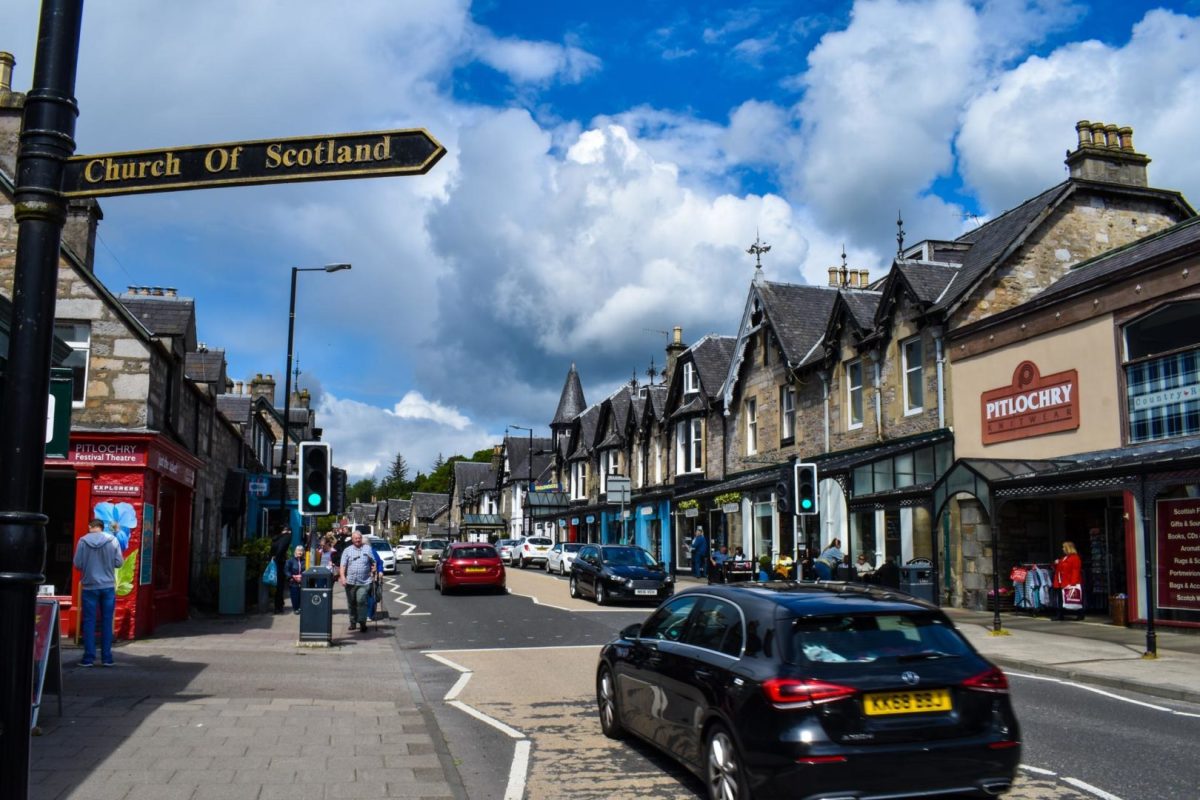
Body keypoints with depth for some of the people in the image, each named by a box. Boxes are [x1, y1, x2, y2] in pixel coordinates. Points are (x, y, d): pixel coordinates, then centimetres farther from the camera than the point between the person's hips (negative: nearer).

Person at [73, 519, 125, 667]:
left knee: (89, 622, 7)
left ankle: (89, 657, 6)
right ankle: (107, 657, 10)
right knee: (107, 622, 8)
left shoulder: (83, 541, -7)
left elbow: (77, 564, -6)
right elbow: (118, 562, -2)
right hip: (108, 586, 1)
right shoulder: (112, 540, -5)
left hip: (89, 587, -1)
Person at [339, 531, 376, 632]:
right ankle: (353, 622, 20)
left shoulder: (367, 549, 9)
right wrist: (342, 577, -12)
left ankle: (362, 622, -10)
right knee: (351, 603, 8)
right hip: (350, 581, 2)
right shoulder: (347, 550, 8)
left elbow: (373, 563, 12)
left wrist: (373, 573, 0)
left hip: (364, 582, -2)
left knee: (361, 601, -14)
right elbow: (342, 565, 0)